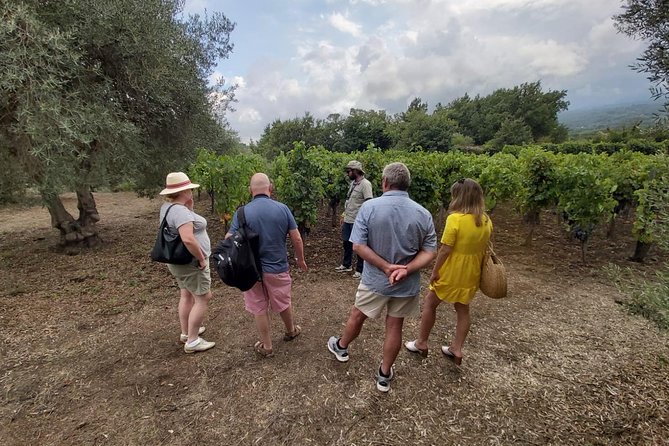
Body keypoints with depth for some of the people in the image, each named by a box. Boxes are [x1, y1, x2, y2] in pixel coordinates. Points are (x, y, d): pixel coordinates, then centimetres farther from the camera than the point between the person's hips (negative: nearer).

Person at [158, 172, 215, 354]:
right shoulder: (180, 211, -26)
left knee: (186, 295, 21)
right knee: (203, 298, -1)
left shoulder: (167, 206, 6)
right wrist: (201, 258, -26)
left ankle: (186, 332, 36)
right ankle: (192, 341, 7)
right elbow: (188, 239, -37)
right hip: (191, 263, -10)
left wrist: (189, 207, 4)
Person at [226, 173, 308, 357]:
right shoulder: (283, 209, -10)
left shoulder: (242, 212, -12)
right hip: (278, 267, 1)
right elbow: (297, 239, -6)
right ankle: (291, 331, 46)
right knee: (283, 303, 22)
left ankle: (266, 346, 29)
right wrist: (300, 259, 9)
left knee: (259, 308, 15)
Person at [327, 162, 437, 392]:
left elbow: (358, 246, -18)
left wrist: (386, 267, -18)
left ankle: (341, 347, 49)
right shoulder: (423, 213, -9)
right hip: (407, 284, 2)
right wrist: (405, 270, -19)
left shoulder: (369, 207, -16)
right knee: (394, 326, 17)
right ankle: (384, 375, 35)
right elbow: (430, 252, -9)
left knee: (357, 315, 22)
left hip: (375, 279, -1)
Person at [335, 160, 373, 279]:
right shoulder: (353, 183, 11)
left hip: (358, 221, -9)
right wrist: (344, 214, 18)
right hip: (347, 220, 9)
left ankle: (360, 270, 17)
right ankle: (346, 265, 36)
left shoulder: (365, 184, -16)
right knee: (346, 242, 18)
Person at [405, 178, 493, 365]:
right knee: (463, 309, 20)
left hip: (451, 273, -6)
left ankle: (421, 343, 25)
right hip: (471, 274, 6)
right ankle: (456, 349, 30)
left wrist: (434, 271, -12)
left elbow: (445, 250, -23)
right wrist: (474, 267, 18)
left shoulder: (455, 218, -24)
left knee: (429, 303, 13)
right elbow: (483, 248, 8)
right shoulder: (486, 221, -2)